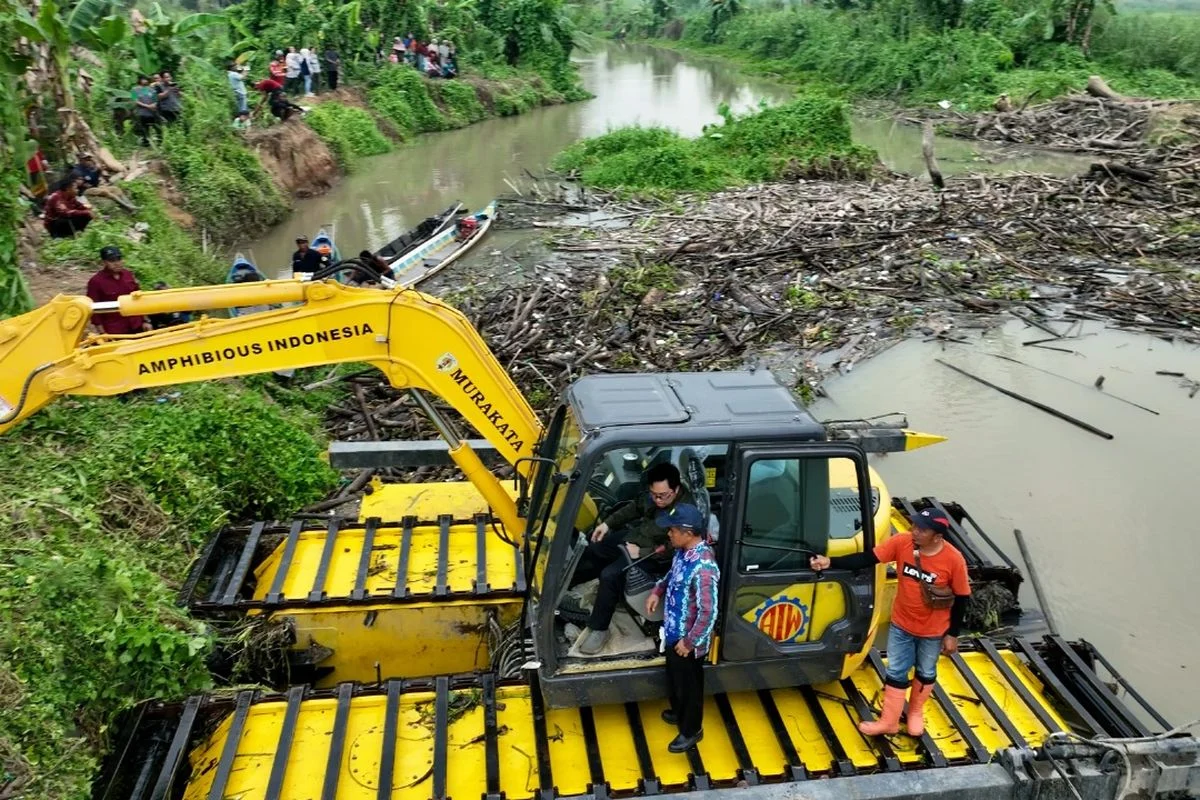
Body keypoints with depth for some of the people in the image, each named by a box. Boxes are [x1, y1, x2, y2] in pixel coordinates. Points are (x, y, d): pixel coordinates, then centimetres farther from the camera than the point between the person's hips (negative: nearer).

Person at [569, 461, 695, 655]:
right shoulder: (654, 494, -10)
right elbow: (635, 508, 11)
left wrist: (641, 553, -28)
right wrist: (608, 523, 6)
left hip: (653, 556, -8)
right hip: (633, 536, 8)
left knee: (610, 575, -25)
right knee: (592, 550, 16)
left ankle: (599, 629, -7)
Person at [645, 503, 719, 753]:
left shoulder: (703, 567, -35)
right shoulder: (684, 550, -7)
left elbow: (708, 613, -30)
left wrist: (689, 642, -22)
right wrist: (657, 591, 2)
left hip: (688, 640, -8)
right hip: (673, 631, 8)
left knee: (688, 685, 15)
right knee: (674, 678, 29)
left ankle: (691, 730, 38)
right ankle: (679, 712, 54)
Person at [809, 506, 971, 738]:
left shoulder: (953, 560, -26)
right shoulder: (901, 543, -20)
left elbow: (961, 599, -14)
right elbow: (867, 559, -17)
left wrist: (952, 634, -7)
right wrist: (830, 562, -27)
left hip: (933, 631, -2)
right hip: (901, 624, 2)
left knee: (926, 673, 22)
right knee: (895, 673, 14)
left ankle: (915, 713, 48)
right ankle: (889, 721, 32)